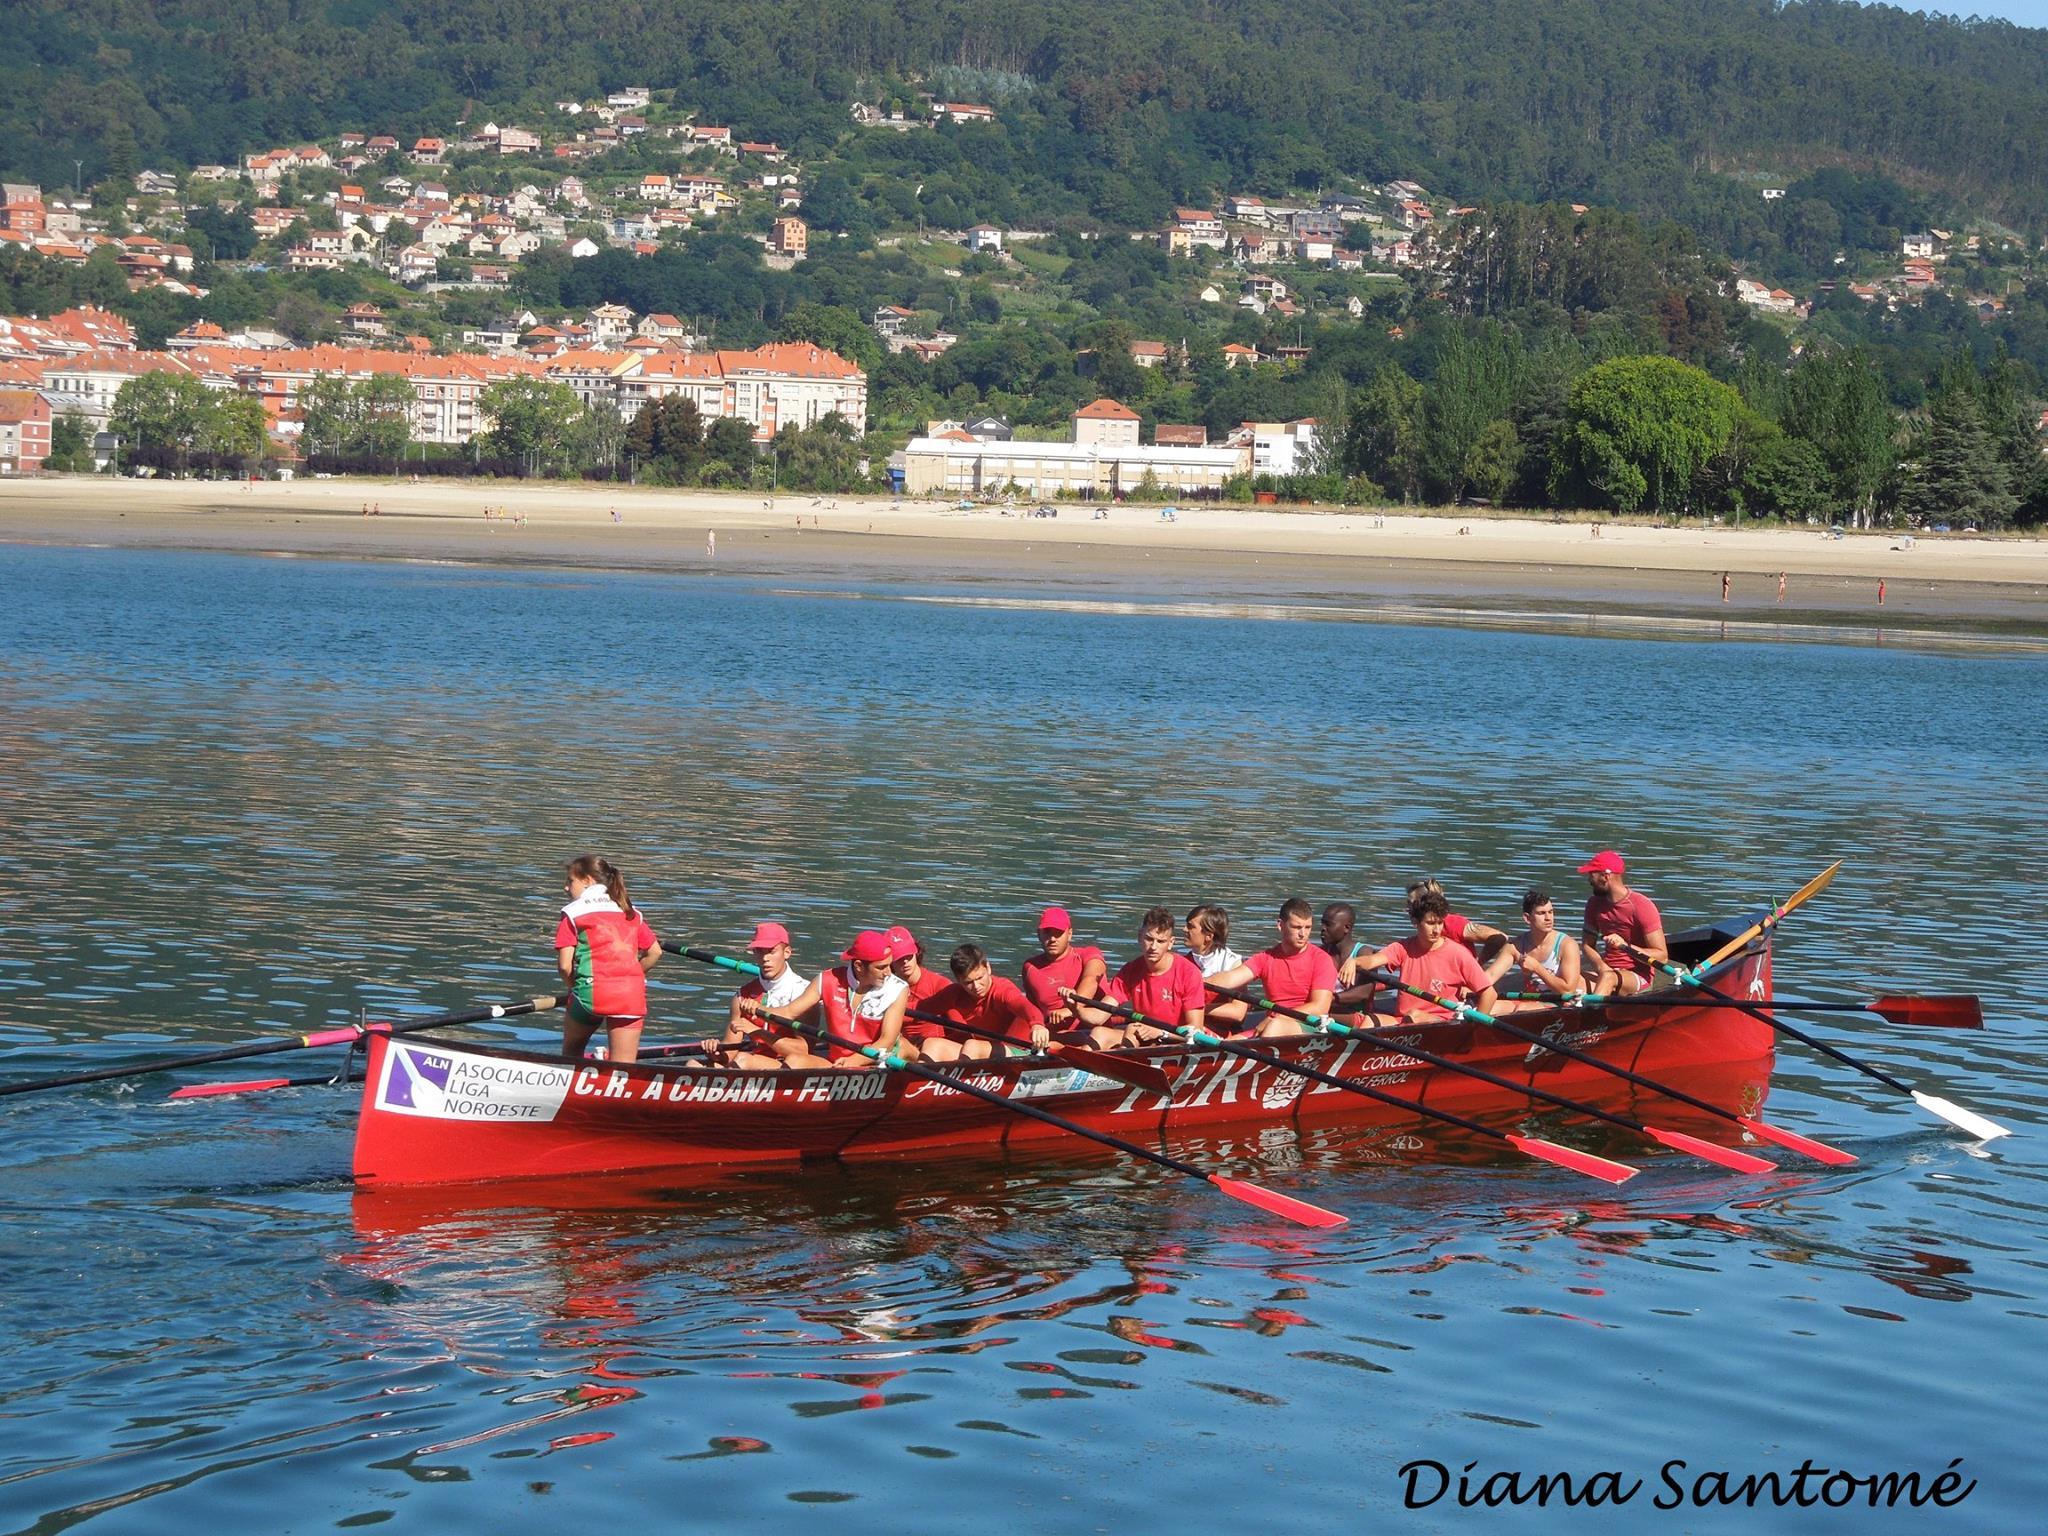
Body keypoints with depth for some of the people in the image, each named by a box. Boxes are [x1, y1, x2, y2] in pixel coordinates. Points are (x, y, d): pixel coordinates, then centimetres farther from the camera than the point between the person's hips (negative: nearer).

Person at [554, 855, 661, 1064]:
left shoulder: (573, 913, 5)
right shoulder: (630, 912, 19)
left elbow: (565, 965, -3)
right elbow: (655, 952, 15)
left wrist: (574, 987, 15)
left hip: (592, 991, -3)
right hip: (632, 994, 3)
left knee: (571, 1050, 23)